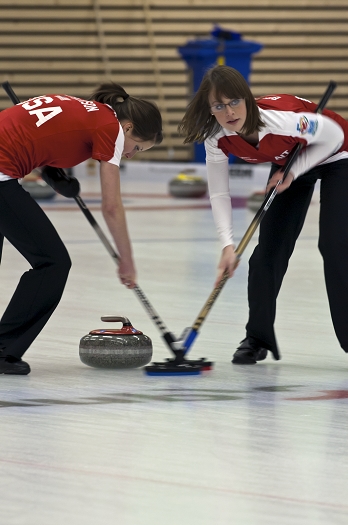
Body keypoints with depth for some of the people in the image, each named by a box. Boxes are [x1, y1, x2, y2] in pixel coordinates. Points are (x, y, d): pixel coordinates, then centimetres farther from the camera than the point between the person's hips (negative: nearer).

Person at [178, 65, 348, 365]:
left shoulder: (282, 119, -41)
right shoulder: (217, 138, -24)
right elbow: (219, 194, -16)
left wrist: (292, 172, -28)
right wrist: (228, 244, -29)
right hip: (288, 164, 5)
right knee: (270, 248, 0)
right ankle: (258, 338, 14)